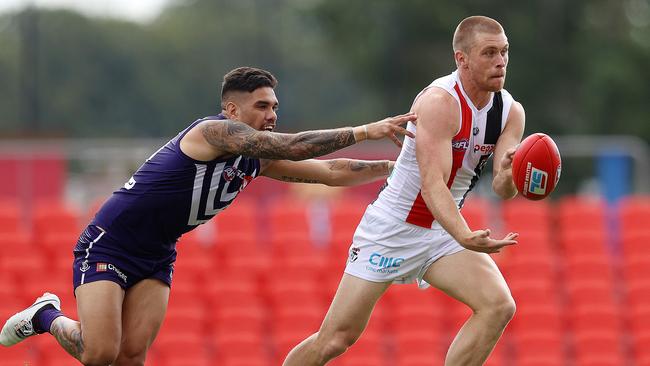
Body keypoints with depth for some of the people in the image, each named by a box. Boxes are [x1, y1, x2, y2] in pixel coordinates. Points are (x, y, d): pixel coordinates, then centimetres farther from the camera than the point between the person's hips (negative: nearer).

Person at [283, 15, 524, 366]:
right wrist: (464, 237, -48)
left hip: (444, 232, 6)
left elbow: (502, 190, -9)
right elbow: (432, 184, -32)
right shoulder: (440, 101, -24)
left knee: (499, 305, -19)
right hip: (392, 228, -6)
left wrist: (508, 176, -34)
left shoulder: (510, 111, -2)